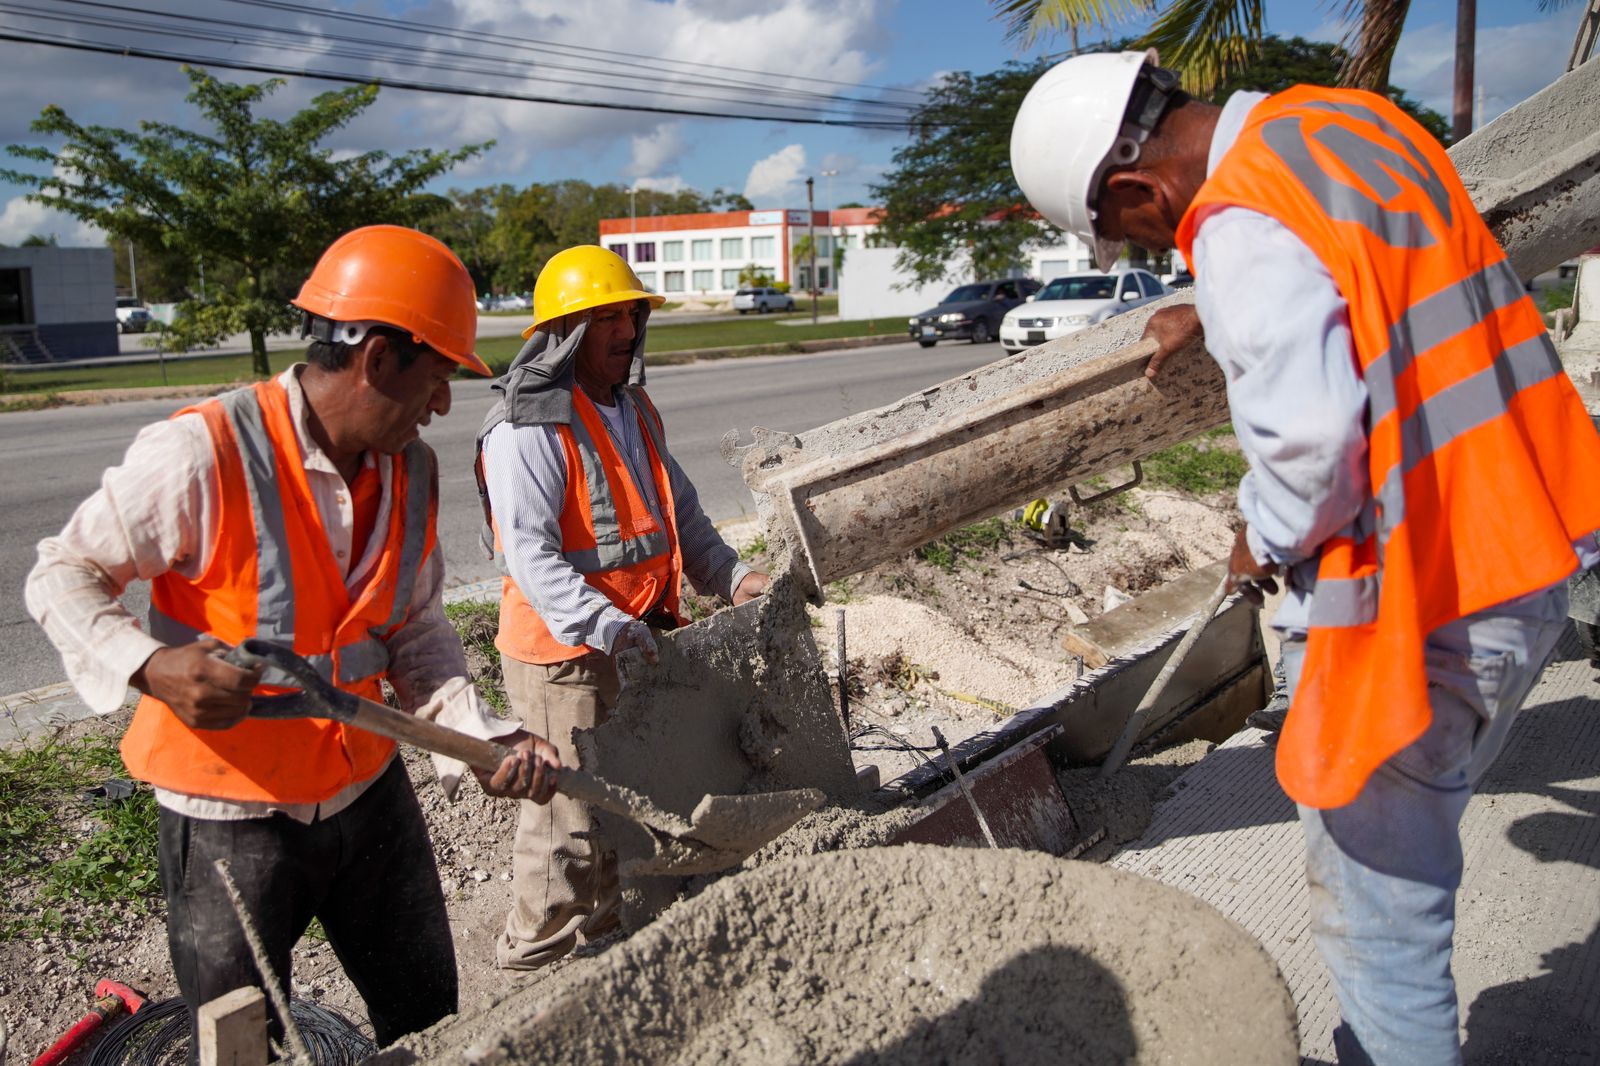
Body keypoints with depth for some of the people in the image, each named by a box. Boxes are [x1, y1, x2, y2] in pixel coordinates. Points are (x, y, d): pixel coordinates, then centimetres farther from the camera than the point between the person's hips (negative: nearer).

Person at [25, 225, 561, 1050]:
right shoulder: (200, 454, -22)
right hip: (231, 817, -5)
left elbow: (415, 632, 2)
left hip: (367, 789, 6)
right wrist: (150, 666, -30)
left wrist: (480, 735, -13)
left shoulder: (412, 469, -2)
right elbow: (64, 576, -11)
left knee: (430, 1020, 20)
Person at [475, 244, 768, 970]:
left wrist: (732, 577, 3)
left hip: (642, 643, 9)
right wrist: (604, 626, -36)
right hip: (564, 654, -9)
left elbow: (679, 513, 18)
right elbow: (530, 555, -25)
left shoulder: (635, 411, 13)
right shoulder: (527, 429, -17)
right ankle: (539, 959, 22)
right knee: (571, 815, 2)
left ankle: (607, 935, 42)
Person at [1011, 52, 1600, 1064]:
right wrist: (1219, 316, 33)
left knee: (1373, 901, 6)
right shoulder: (1346, 117, 8)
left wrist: (1264, 541, -9)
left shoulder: (1243, 228, -20)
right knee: (1413, 849, 24)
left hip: (1415, 610, -10)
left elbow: (1310, 440, -28)